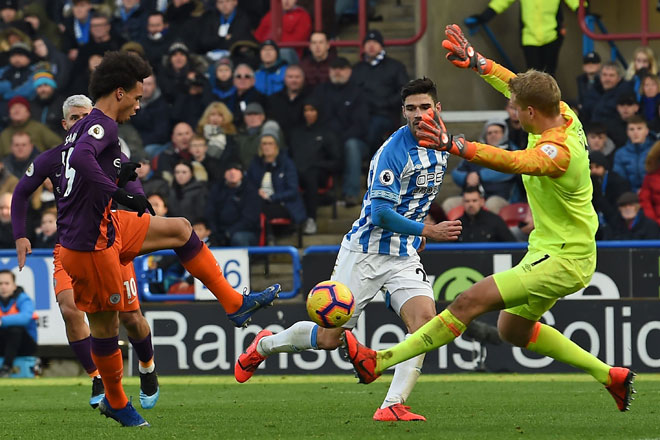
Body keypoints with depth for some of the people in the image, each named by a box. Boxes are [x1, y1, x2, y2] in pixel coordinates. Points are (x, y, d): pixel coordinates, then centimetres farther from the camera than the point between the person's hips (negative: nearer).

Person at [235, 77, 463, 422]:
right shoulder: (393, 151, -19)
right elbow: (380, 213, -24)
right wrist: (428, 231, -29)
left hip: (404, 256, 6)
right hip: (366, 251, -6)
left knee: (425, 319, -21)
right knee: (329, 338, 0)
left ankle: (392, 406, -22)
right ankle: (263, 345, 30)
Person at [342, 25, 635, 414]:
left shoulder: (558, 150, -30)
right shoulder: (563, 113, -3)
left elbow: (513, 162, -50)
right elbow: (513, 84, 15)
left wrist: (455, 146, -60)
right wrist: (474, 61, 15)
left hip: (563, 261, -10)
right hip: (548, 249, 10)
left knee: (471, 301, -16)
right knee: (514, 329, 23)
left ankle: (380, 362, -16)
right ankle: (609, 375, 30)